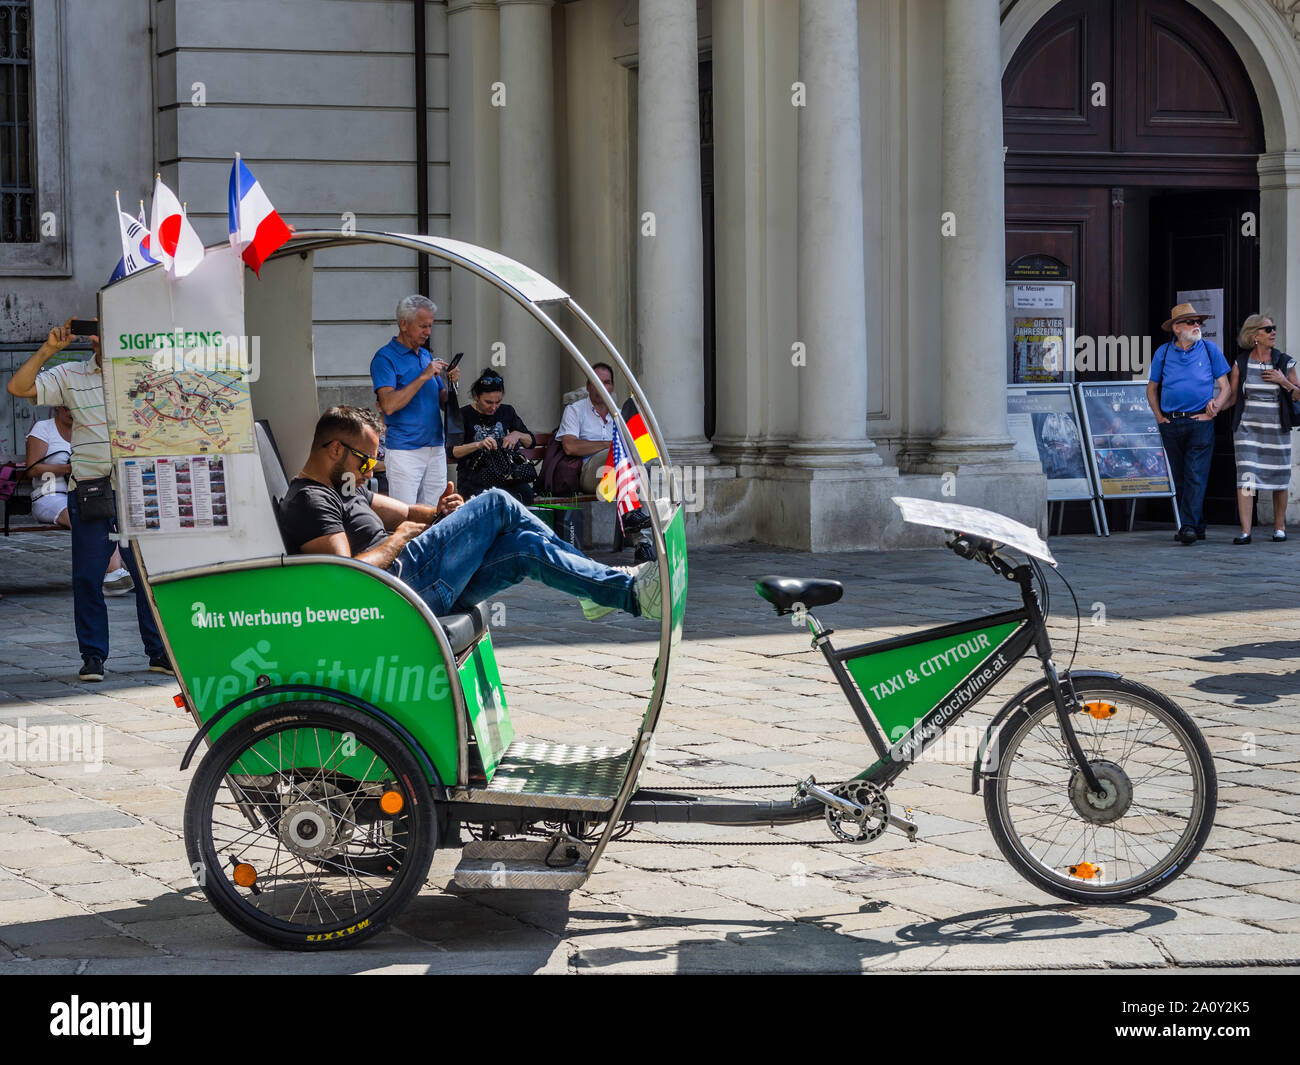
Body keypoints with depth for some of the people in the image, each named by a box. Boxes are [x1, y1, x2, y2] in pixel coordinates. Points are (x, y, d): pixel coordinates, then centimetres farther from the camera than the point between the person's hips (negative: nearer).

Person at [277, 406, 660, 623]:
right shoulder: (309, 500, -11)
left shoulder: (344, 486, 24)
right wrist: (396, 541, -10)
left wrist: (437, 514, 2)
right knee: (496, 505, -8)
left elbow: (406, 514, 26)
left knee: (524, 546, 1)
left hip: (427, 589, 11)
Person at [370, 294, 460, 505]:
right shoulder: (385, 358, -6)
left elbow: (443, 403, 21)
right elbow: (389, 405, -18)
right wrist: (424, 377, -17)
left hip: (435, 448, 7)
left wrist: (452, 383, 0)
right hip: (404, 451, -7)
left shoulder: (426, 356, 18)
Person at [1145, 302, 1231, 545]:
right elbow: (1152, 388, 17)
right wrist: (1158, 416, 6)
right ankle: (1198, 526, 17)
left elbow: (1225, 387, 7)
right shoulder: (1163, 352, 8)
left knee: (1196, 477, -11)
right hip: (1171, 424, 3)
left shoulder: (1210, 349, 5)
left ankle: (1189, 526, -15)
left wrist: (1214, 409, -7)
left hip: (1200, 423, -3)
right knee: (1179, 478, 6)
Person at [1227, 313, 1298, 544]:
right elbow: (1231, 396, 4)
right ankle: (1245, 531, -14)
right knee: (1246, 477, -12)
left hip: (1277, 429, 1)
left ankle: (1279, 527, 24)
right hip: (1247, 428, -1)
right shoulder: (1241, 364, 1)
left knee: (1279, 480, 7)